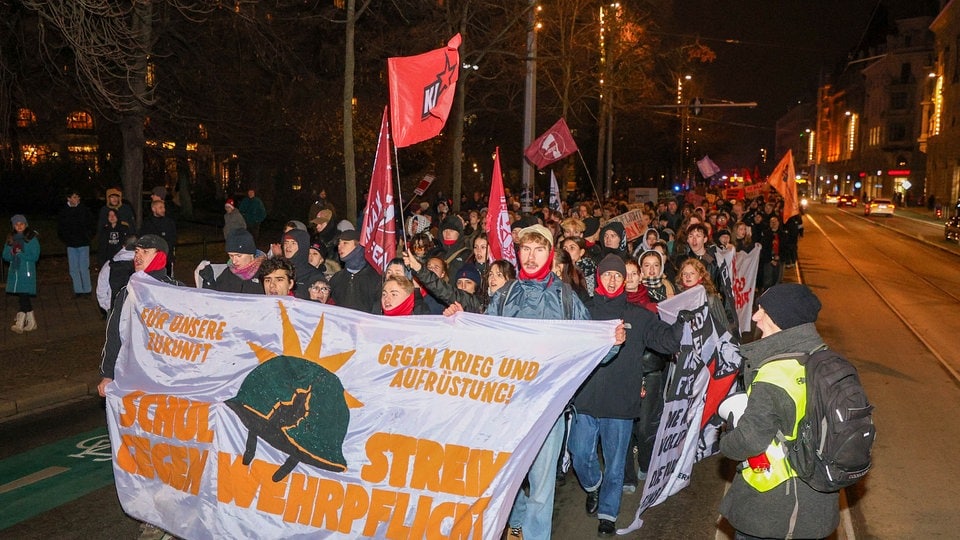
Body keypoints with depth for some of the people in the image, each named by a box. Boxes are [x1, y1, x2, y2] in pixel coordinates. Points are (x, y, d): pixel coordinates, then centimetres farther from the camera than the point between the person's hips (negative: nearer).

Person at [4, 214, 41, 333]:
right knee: (24, 297, 9)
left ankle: (20, 324, -10)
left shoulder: (32, 238, -5)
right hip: (14, 271, 5)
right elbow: (5, 256, 10)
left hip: (27, 271, -5)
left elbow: (35, 257, -9)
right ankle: (31, 322, 19)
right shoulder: (11, 239, 10)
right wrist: (12, 253, -10)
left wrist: (20, 253, -17)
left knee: (23, 296, -11)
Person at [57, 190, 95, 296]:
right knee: (74, 269, 4)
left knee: (84, 268, -5)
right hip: (71, 245, 3)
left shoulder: (85, 210, -1)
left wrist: (88, 237, -2)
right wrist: (64, 239, 6)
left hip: (83, 244, -3)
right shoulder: (63, 211, 4)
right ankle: (78, 290, 12)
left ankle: (87, 289, 6)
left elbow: (91, 225, 5)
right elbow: (60, 228, 15)